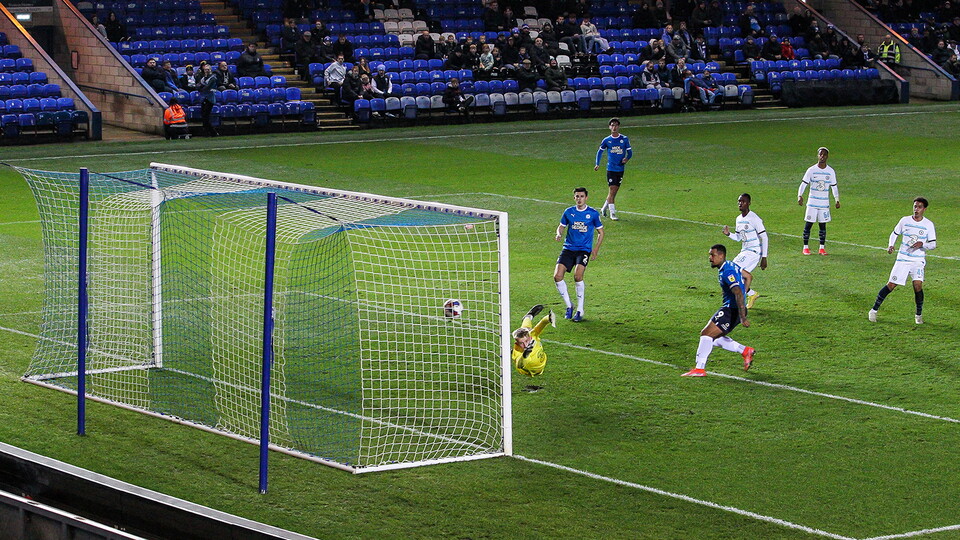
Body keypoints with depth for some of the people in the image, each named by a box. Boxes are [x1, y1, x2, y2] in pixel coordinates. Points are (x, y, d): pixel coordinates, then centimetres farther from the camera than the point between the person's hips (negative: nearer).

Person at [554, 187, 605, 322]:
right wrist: (559, 234, -5)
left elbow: (600, 232, 10)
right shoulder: (568, 212, 7)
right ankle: (569, 306, 7)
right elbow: (561, 226, 19)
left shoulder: (593, 213, 1)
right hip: (568, 249, 3)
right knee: (557, 276, -13)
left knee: (578, 275, -25)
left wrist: (596, 249, -1)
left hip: (584, 250, -3)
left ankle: (580, 310, -11)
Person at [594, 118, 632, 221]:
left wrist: (627, 158, -17)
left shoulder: (624, 139, 2)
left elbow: (630, 151, 5)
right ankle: (612, 213, -8)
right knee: (612, 190, -10)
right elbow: (600, 151, 15)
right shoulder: (606, 140, 2)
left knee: (615, 191, 8)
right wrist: (597, 164, 5)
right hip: (611, 169, -2)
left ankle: (604, 208, 28)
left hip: (620, 169, 2)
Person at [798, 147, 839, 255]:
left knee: (823, 225, 3)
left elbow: (834, 186, 11)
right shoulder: (811, 170, -2)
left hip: (824, 203, 2)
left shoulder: (830, 171, 4)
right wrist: (800, 195, -20)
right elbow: (803, 183, -4)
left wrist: (837, 200, 2)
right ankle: (806, 247, 7)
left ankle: (822, 247, 10)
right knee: (809, 224, -2)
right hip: (812, 202, -2)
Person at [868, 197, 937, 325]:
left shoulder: (928, 225, -1)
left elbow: (933, 244, 0)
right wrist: (890, 245, -4)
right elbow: (894, 234, 15)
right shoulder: (905, 220, 2)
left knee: (918, 285, -18)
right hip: (902, 259, 1)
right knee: (891, 285, -2)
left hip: (918, 261, -1)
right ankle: (874, 310, 10)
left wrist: (922, 244, -20)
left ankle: (919, 315, 1)